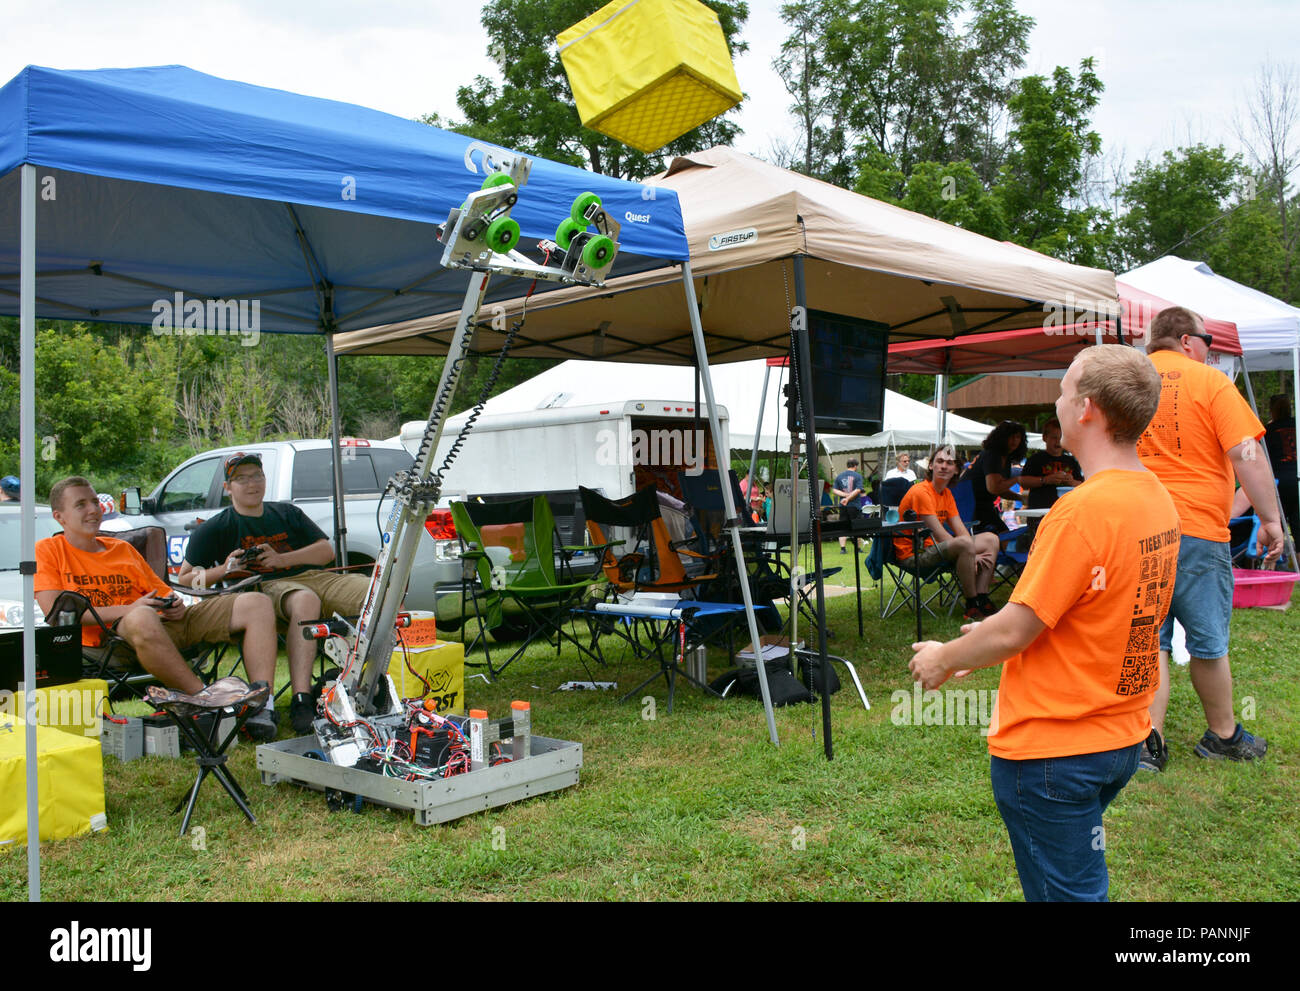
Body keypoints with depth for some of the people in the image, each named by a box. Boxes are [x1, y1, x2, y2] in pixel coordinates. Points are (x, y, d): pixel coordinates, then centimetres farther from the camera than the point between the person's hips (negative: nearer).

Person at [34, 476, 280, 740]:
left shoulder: (123, 548, 28)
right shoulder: (48, 550, 11)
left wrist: (175, 605, 1)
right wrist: (127, 610, -14)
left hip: (164, 623, 7)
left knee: (256, 603, -11)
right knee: (142, 618, -45)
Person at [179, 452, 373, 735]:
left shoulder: (288, 513, 25)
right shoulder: (215, 528, 16)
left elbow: (326, 550, 15)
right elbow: (186, 578, 14)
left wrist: (281, 559, -1)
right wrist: (224, 570, -6)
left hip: (315, 576, 4)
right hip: (267, 586, -4)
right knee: (305, 600, -43)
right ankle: (301, 699, -48)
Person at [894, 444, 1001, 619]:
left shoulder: (947, 493, 13)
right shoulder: (920, 492, -17)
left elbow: (960, 529, 5)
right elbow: (940, 536, -20)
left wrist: (971, 554, -13)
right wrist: (971, 555, -16)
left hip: (934, 547, 10)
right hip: (913, 554, -10)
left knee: (991, 539, 5)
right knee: (965, 543, -34)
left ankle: (982, 600, -4)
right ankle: (971, 605, -21)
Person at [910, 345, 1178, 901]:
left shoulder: (1083, 511, -25)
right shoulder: (1160, 502, 3)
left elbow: (1014, 631, -20)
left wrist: (944, 658, -2)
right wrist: (995, 638, 16)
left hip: (1051, 748, -9)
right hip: (1122, 738, 9)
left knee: (1064, 890, 5)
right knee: (1081, 881, 24)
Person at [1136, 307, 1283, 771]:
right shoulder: (1210, 382, -3)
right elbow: (1245, 454, -10)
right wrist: (1270, 518, -4)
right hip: (1197, 527, -3)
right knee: (1208, 640, 9)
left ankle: (1149, 736, 1)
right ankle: (1223, 735, 24)